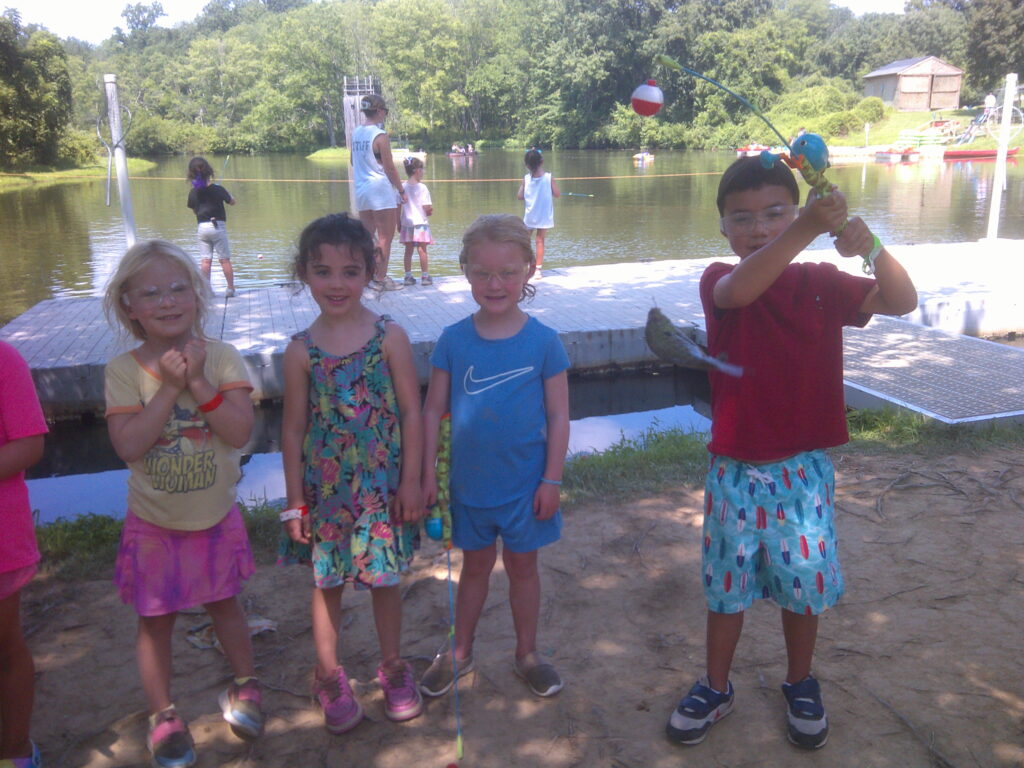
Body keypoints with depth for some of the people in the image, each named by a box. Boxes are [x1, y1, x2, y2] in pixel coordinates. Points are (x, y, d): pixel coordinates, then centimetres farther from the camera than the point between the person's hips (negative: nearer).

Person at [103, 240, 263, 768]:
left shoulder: (220, 357, -12)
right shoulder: (123, 371, -13)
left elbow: (240, 432, -21)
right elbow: (128, 446, -23)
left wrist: (198, 381, -28)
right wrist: (169, 388, -27)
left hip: (216, 516, 1)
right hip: (154, 524, 0)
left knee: (224, 603, 19)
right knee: (155, 620, 12)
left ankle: (244, 685, 42)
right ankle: (163, 715, 33)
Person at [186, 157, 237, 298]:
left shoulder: (193, 193, 0)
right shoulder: (218, 189, -9)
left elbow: (194, 211, 11)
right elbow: (233, 202, 6)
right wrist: (228, 194, 24)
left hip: (201, 228, 3)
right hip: (218, 226, -3)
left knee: (205, 260, 5)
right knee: (225, 260, 3)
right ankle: (231, 288, 6)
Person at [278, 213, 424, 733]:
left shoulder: (389, 336, -9)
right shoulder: (301, 350, -5)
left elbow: (412, 413, -6)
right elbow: (293, 428, -1)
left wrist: (411, 481, -7)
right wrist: (295, 501, -1)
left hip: (382, 481, -1)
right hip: (325, 485, 1)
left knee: (385, 576, 14)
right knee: (326, 581, 14)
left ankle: (393, 667, 37)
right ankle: (330, 677, 35)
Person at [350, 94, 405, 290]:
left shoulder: (356, 133, 7)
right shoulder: (380, 136, -13)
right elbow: (389, 168, -12)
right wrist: (401, 190, -4)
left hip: (361, 189, 7)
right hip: (381, 189, -7)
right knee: (385, 237, 0)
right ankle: (381, 279, 1)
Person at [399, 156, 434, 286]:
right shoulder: (422, 187, -10)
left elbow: (398, 206, 3)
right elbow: (427, 207, -14)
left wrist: (399, 223, 11)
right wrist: (430, 212, 9)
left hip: (406, 223, 4)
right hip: (420, 222, -4)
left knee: (408, 250, 9)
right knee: (422, 250, 1)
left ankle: (408, 276, 10)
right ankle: (425, 276, 5)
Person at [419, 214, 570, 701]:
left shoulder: (543, 341, -11)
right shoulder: (453, 341, -7)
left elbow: (558, 415, -7)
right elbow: (433, 409, -1)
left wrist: (552, 479, -8)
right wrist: (427, 473, -3)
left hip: (526, 483, -1)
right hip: (468, 480, 2)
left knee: (522, 567, 16)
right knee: (475, 566, 19)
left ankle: (527, 653, 36)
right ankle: (460, 652, 38)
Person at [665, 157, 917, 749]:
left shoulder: (822, 283, -3)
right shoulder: (719, 281, -8)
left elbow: (902, 302, -15)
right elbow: (739, 290, -31)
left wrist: (872, 246, -34)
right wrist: (806, 230, -44)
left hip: (803, 469, 1)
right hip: (735, 470, -1)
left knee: (804, 581, 14)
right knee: (726, 583, 14)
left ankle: (802, 686, 40)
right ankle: (716, 688, 35)